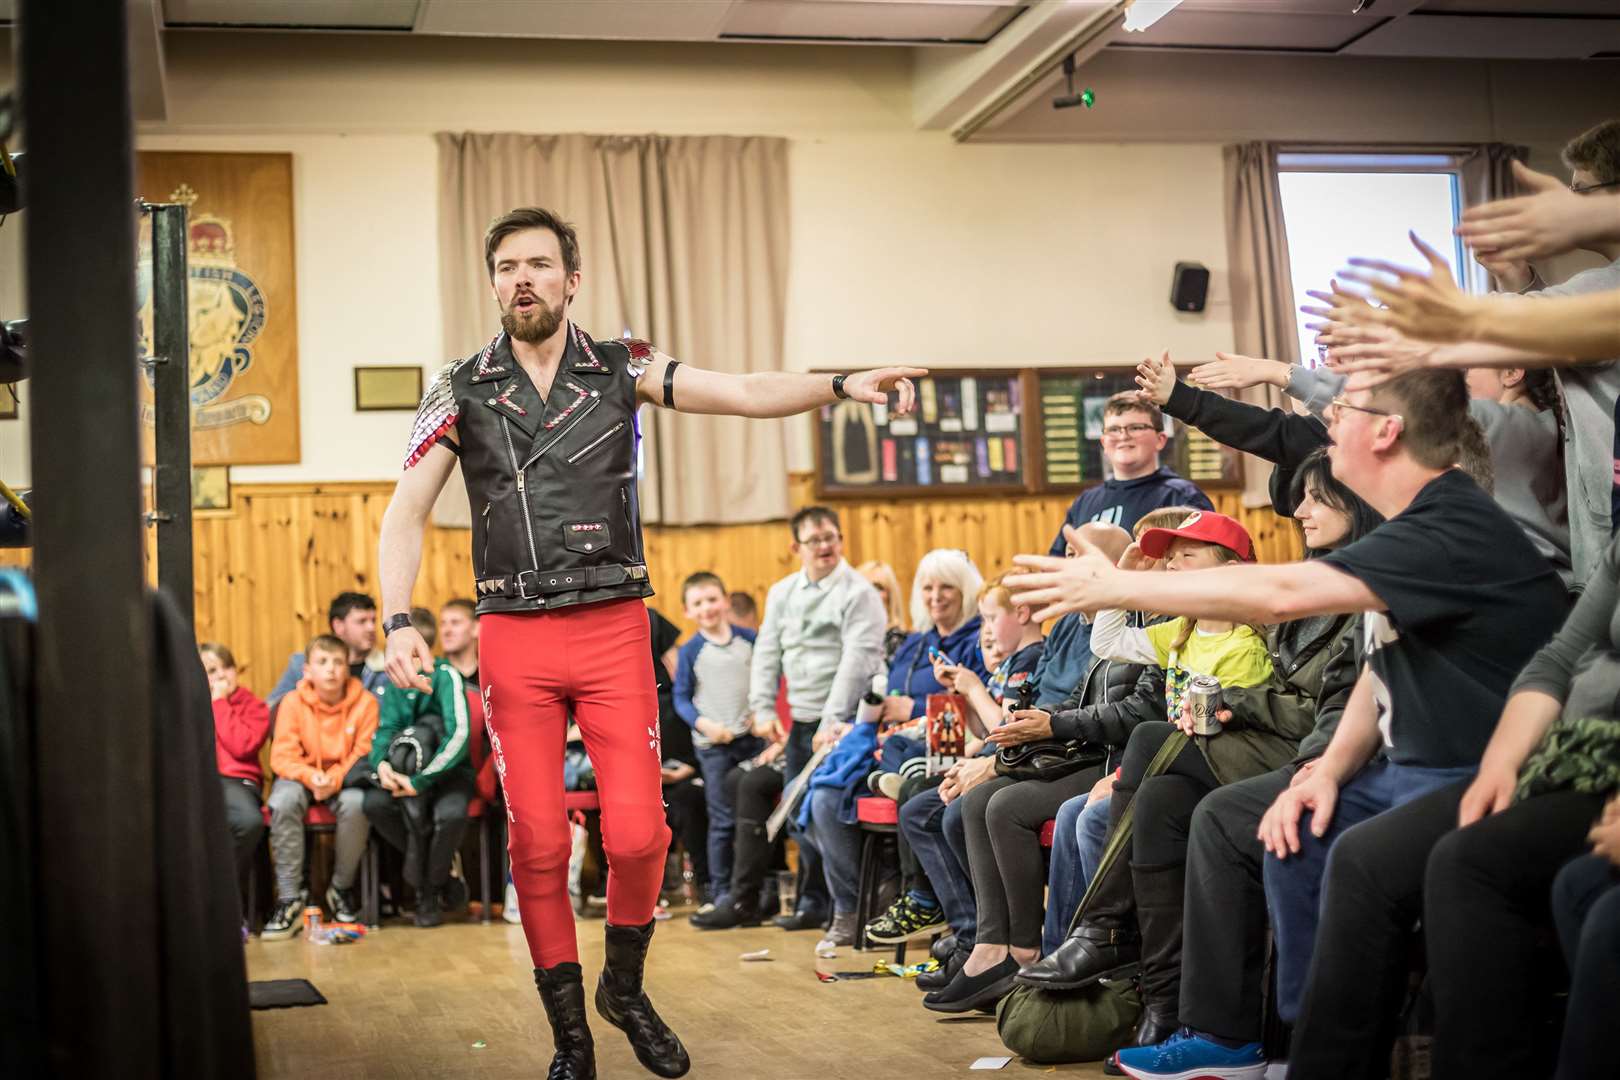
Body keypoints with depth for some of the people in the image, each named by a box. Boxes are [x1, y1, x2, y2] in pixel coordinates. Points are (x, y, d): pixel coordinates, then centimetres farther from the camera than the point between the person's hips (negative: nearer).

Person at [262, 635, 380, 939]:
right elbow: (282, 756, -10)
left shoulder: (365, 702, -7)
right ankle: (290, 897, -23)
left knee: (355, 803, -34)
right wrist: (310, 776, -29)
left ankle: (342, 888, -9)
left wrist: (335, 779, -27)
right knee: (282, 802, -32)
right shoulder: (293, 702, -6)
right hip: (302, 776, 1)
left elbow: (365, 754, -9)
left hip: (344, 778, 0)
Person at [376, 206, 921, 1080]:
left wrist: (841, 386, -25)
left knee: (638, 833, -7)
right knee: (537, 844, 2)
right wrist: (398, 623, -12)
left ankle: (624, 989, 22)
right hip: (514, 638, 1)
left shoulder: (621, 372, 2)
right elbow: (406, 515, 2)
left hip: (613, 628, 0)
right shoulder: (461, 393, 4)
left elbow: (747, 393, -8)